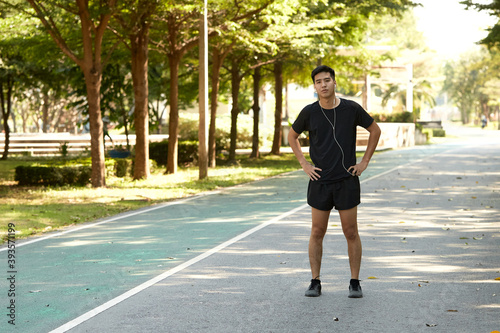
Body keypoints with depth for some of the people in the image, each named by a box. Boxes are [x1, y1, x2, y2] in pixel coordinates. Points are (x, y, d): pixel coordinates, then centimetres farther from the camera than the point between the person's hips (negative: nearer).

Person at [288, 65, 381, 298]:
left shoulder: (351, 109, -5)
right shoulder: (309, 112, -3)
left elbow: (375, 130, 10)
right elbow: (292, 136, 14)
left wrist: (364, 162, 4)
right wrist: (304, 164, 5)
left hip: (347, 181, -1)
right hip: (320, 182, 1)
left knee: (351, 233, 2)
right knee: (317, 233, 5)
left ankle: (355, 283, 12)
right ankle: (315, 282, 14)